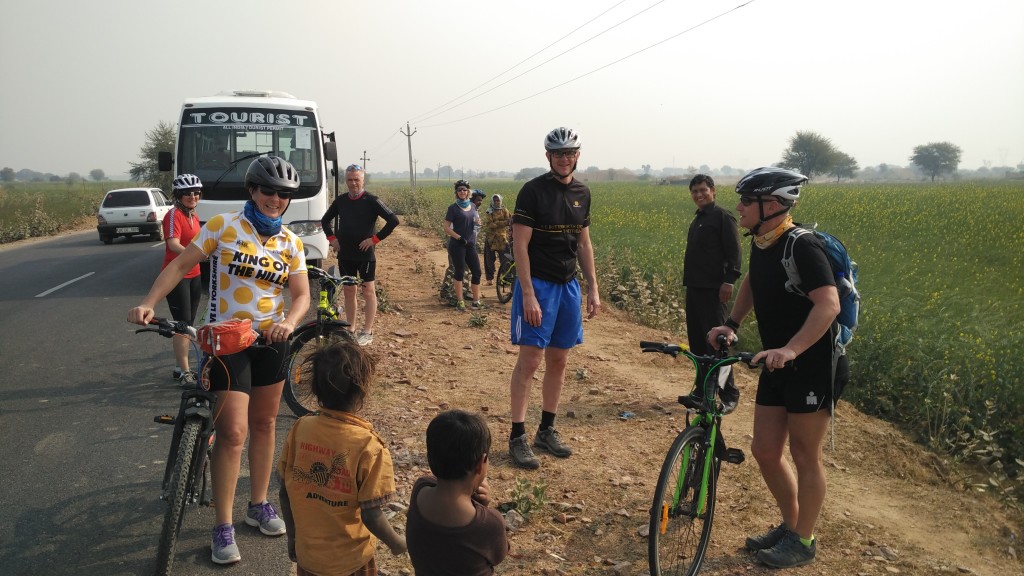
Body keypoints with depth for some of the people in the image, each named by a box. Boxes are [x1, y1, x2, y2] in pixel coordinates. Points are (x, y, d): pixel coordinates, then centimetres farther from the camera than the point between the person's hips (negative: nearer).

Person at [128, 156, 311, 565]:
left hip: (271, 340, 4)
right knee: (233, 432, -8)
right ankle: (223, 527, 4)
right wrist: (148, 303, -18)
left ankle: (259, 505, 29)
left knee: (264, 424, 13)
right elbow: (181, 265, -6)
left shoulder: (291, 242, 4)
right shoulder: (223, 225, -6)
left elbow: (302, 295, 0)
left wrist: (289, 322, -20)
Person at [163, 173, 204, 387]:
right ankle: (184, 372, -2)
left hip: (194, 275, 8)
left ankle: (180, 366, 26)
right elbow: (174, 244, -30)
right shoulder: (174, 215, -15)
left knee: (189, 323, 14)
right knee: (182, 324, -7)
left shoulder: (193, 215, 11)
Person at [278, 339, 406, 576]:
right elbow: (371, 516, -21)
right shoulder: (368, 446, -25)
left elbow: (285, 492, -2)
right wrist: (397, 543, -2)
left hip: (307, 554, 4)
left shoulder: (300, 429, -13)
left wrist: (292, 535, 13)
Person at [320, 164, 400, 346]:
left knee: (368, 291, 0)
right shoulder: (340, 201, 7)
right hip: (345, 255, 5)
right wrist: (332, 238, 7)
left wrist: (375, 238, -15)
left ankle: (367, 333, 6)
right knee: (349, 291, 10)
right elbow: (325, 220, 22)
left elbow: (393, 220, -14)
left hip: (365, 255, -5)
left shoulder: (371, 200, -8)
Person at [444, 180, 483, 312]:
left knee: (476, 272, 1)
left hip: (470, 244, 5)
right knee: (459, 273, -2)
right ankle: (460, 302, 7)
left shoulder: (472, 206, 10)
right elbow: (446, 228, -7)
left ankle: (476, 301, 9)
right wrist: (459, 237, -18)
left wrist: (478, 222, -1)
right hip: (457, 245, -5)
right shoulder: (453, 208, -5)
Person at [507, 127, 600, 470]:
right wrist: (528, 294, -19)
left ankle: (547, 430, 23)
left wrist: (593, 288, 10)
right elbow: (520, 245, -13)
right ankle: (517, 436, 3)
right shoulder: (533, 191, -10)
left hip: (568, 285, 6)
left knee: (558, 360, 10)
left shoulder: (582, 193, 9)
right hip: (538, 284, -6)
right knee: (530, 359, -6)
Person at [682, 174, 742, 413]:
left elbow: (733, 251, -14)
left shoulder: (722, 217, -8)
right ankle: (702, 389, 23)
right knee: (697, 341, 12)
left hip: (712, 290, -9)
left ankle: (729, 395, -1)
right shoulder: (697, 220, 18)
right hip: (694, 288, 9)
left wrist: (729, 281, -21)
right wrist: (689, 280, 18)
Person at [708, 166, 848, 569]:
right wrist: (731, 323, 11)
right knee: (764, 450, 11)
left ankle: (803, 541, 23)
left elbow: (829, 304, -31)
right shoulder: (760, 244, 5)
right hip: (777, 365, 8)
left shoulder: (802, 246, -21)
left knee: (804, 456, 5)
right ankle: (790, 524, 33)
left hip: (813, 365, -8)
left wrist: (791, 348, -42)